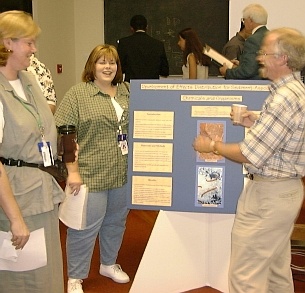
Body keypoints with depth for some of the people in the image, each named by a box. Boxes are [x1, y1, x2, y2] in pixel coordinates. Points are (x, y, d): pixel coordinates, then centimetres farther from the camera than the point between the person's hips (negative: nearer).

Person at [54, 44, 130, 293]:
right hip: (92, 174, -5)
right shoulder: (78, 94, -5)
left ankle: (109, 264, 40)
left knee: (116, 222, 19)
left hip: (123, 173, 5)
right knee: (86, 227, 1)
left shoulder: (127, 91, 9)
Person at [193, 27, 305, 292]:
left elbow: (251, 155, -22)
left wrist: (212, 146, -8)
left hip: (268, 194, -10)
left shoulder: (284, 99, -23)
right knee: (277, 269, 22)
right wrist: (257, 124, 7)